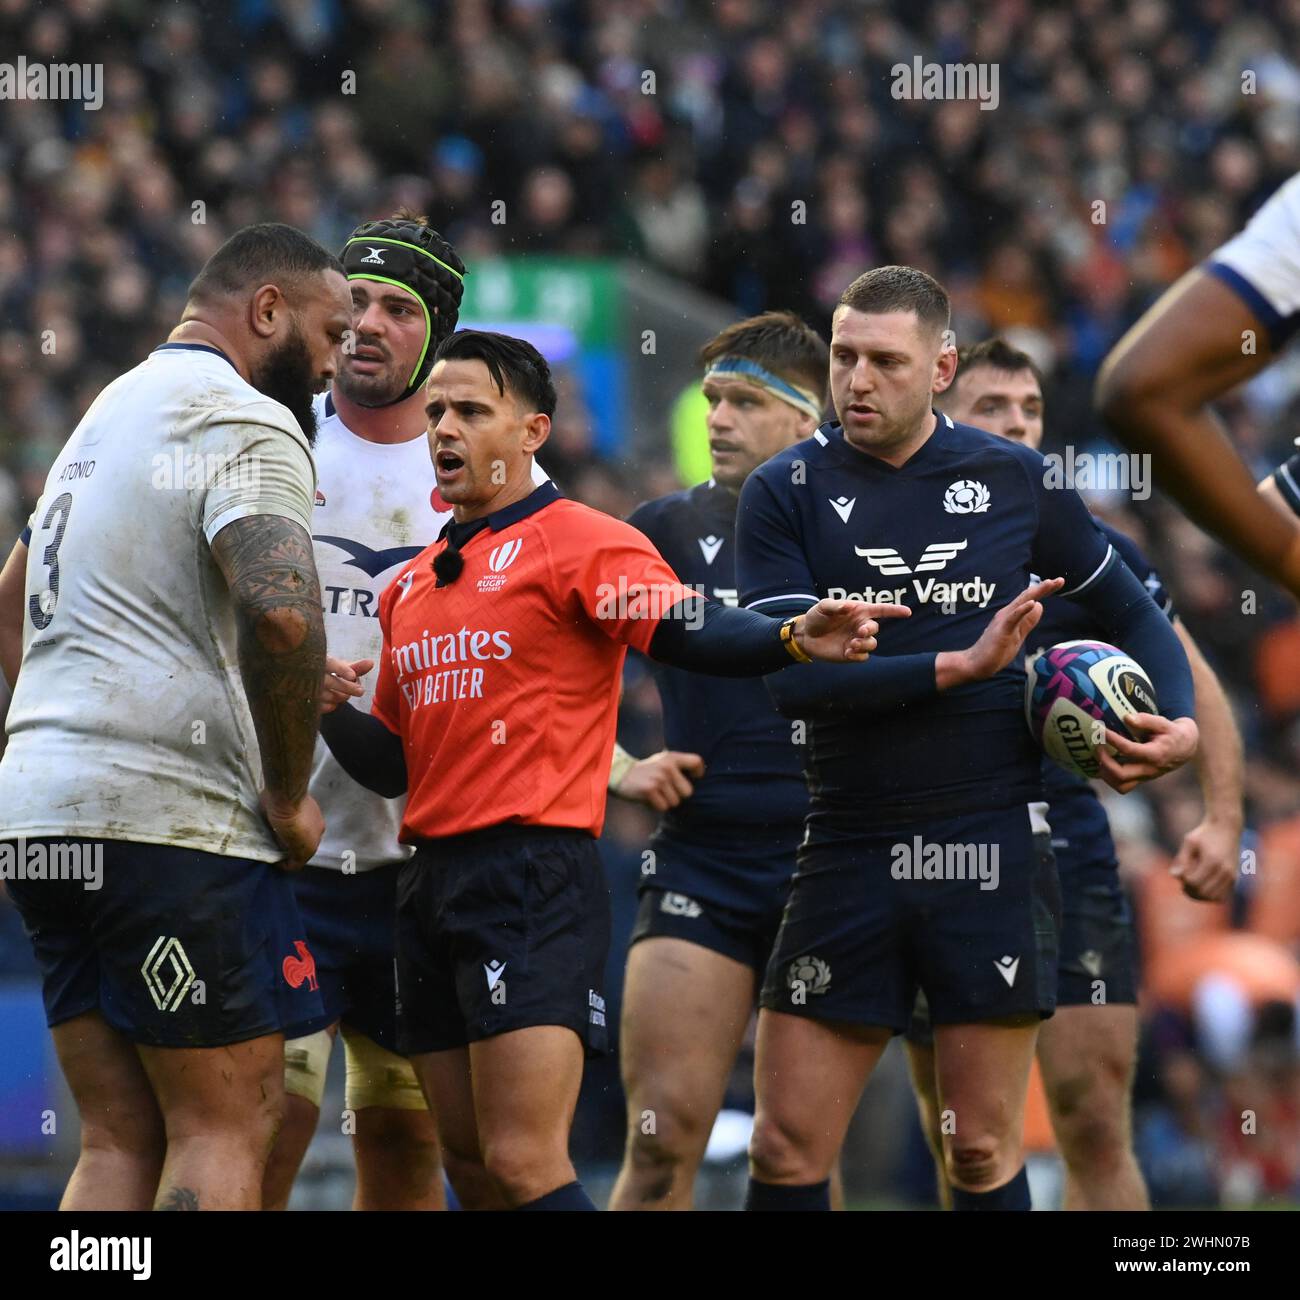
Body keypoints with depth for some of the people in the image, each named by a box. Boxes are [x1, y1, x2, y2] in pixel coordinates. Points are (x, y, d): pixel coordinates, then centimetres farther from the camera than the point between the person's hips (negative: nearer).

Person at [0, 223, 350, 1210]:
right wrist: (289, 796, -12)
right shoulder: (249, 424, -7)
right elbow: (282, 612, -24)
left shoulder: (114, 409, 23)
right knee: (230, 1123, -5)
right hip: (169, 814, -9)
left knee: (123, 1138, 8)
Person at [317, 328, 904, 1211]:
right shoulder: (414, 585, 20)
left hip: (534, 880, -8)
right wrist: (330, 708, 4)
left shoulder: (579, 543, -3)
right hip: (433, 886, 8)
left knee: (523, 1167, -17)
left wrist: (794, 639, -38)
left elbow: (689, 631, -19)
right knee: (474, 1172, 8)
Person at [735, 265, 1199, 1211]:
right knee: (786, 1152, -1)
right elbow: (791, 678, -10)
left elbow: (1130, 609, 19)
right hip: (849, 847, 0)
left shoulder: (1017, 480, 6)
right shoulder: (787, 492, 2)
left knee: (985, 1154, 1)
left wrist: (1181, 721, 2)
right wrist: (960, 664, -15)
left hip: (994, 844, 0)